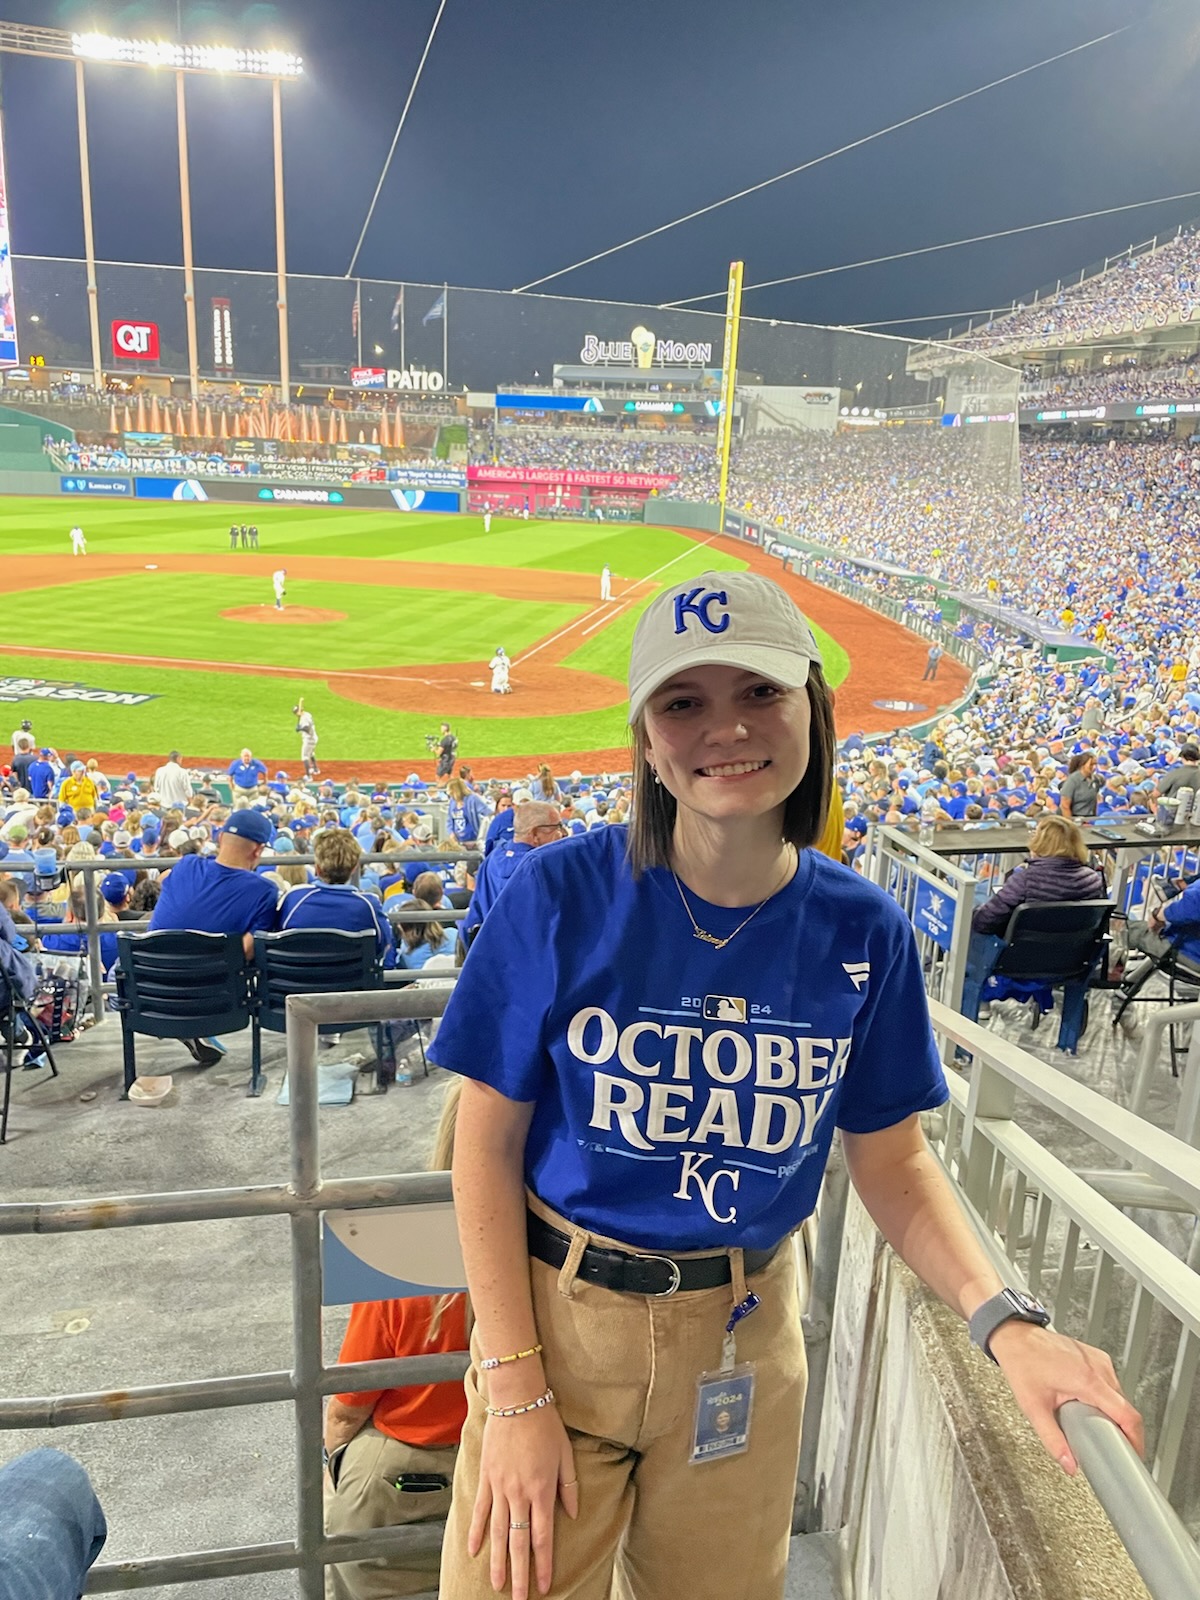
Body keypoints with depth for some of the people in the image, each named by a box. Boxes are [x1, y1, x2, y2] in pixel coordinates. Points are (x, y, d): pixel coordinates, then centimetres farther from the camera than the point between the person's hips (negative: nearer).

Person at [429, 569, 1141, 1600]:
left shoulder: (863, 933, -9)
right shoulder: (563, 894, -17)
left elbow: (892, 1160, 1)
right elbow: (487, 1145, -11)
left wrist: (1004, 1320, -15)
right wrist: (515, 1390, -13)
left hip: (745, 1335, 3)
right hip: (557, 1317, -2)